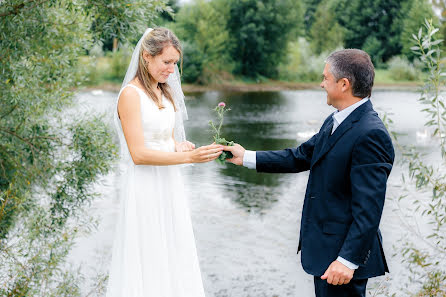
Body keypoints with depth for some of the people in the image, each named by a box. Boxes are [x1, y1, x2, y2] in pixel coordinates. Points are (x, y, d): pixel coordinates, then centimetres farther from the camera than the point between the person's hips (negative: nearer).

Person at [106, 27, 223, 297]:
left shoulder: (165, 92, 11)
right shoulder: (131, 94, -13)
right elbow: (138, 154, -20)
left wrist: (179, 146, -3)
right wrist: (189, 157, -23)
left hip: (170, 184, 8)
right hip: (145, 187, -8)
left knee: (173, 254, 13)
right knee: (148, 265, 1)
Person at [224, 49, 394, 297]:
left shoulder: (371, 135, -22)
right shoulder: (335, 122, 8)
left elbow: (368, 208, -25)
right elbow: (300, 157, 15)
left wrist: (348, 260, -25)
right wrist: (247, 157, 14)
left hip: (345, 250, -9)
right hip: (325, 248, 9)